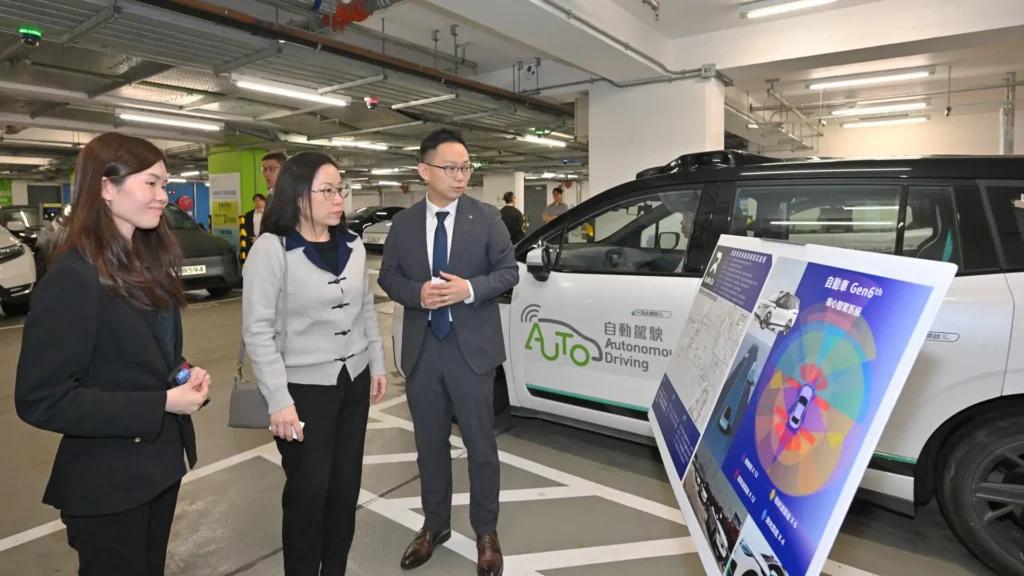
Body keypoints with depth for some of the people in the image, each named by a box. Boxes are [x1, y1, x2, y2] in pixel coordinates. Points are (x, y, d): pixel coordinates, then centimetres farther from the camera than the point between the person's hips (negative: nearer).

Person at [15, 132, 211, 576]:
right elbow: (40, 400, -22)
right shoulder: (73, 278, -21)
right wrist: (162, 403, -24)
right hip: (108, 483, -7)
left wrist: (184, 373, -6)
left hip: (161, 462, 7)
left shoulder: (148, 261, 4)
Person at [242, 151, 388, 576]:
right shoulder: (271, 249, -13)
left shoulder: (353, 246, 4)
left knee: (346, 486, 14)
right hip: (304, 389, -5)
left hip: (354, 382, 6)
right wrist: (279, 399, -17)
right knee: (308, 492, 7)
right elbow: (257, 330, -15)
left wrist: (377, 365, 13)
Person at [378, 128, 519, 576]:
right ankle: (435, 525, 37)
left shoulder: (487, 218, -4)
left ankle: (486, 532, 28)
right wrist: (416, 293, -14)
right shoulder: (403, 223, 3)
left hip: (471, 348, -2)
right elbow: (388, 277, 7)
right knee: (430, 444, 16)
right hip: (421, 349, 3)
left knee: (480, 444, 8)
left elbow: (509, 272, -3)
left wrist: (470, 289, -20)